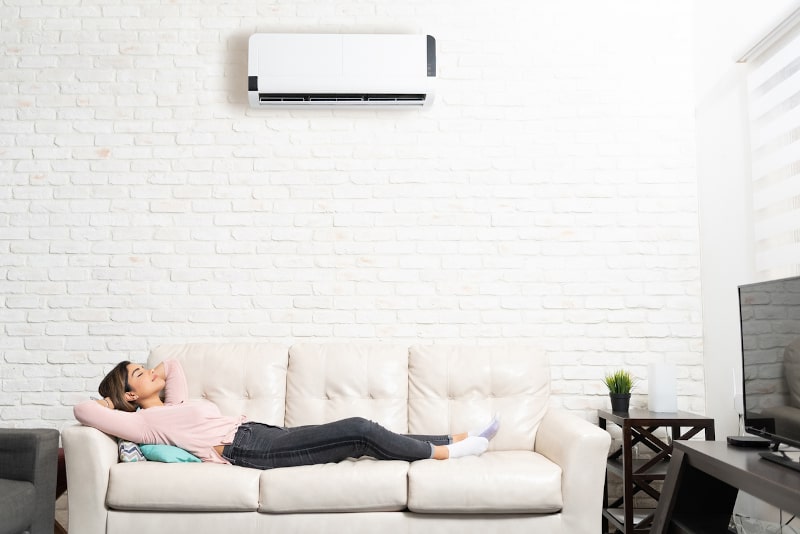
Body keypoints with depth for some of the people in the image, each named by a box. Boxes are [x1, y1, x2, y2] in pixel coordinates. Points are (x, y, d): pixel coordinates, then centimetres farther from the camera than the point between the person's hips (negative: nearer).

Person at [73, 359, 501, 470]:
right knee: (360, 430, -15)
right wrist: (109, 405, 12)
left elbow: (173, 365, 41)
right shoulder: (143, 422, 2)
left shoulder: (173, 406, 26)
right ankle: (446, 450, -2)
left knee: (360, 435, -1)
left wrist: (157, 376, 27)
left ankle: (451, 442, 3)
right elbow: (82, 411, -6)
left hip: (263, 434, 9)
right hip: (247, 449, -9)